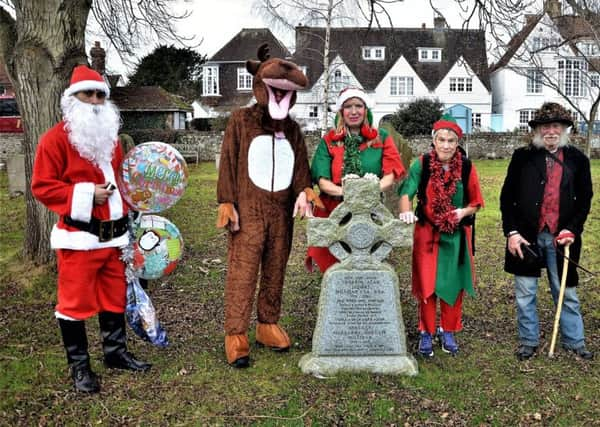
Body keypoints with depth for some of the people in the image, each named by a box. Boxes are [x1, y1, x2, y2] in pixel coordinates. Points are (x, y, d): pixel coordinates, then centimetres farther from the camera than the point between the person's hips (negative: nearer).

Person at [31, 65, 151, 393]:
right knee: (76, 302, 2)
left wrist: (125, 214, 16)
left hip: (113, 234, 7)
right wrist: (86, 196, -19)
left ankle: (116, 352, 31)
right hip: (78, 237, -7)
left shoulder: (110, 137, 14)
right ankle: (79, 366, 15)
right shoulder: (56, 138, -8)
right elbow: (42, 187, -11)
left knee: (114, 298, 16)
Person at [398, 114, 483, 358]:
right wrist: (406, 211, -37)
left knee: (453, 285, 9)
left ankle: (448, 332, 26)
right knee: (427, 284, 1)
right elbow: (406, 192, -17)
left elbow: (476, 203, 6)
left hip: (457, 235, 2)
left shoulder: (467, 167, -1)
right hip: (427, 233, -2)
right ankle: (426, 333, 17)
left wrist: (464, 211, -15)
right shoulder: (422, 164, -5)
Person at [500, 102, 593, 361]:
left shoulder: (577, 160, 5)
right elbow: (507, 196, 1)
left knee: (566, 293, 11)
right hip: (526, 237, -1)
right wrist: (511, 232, -7)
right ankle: (528, 340, 24)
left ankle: (574, 341, 26)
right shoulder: (522, 157, 1)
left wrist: (572, 229, -6)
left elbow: (584, 199, 8)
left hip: (561, 238, 1)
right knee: (525, 294, 9)